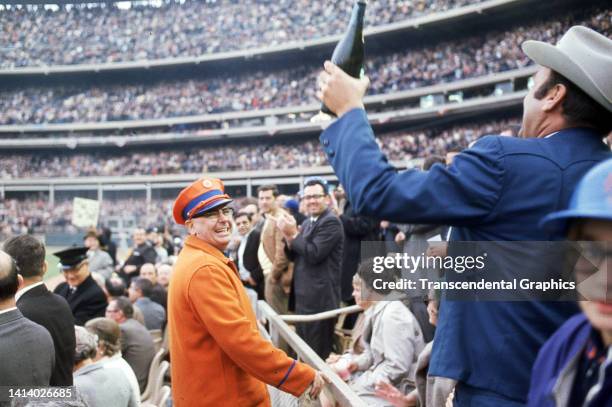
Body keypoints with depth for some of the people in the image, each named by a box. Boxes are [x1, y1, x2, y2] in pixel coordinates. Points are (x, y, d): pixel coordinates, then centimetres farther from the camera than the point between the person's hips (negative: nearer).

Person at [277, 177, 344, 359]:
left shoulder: (331, 222, -13)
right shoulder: (307, 222, 15)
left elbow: (314, 254, -21)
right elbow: (295, 256, 15)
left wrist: (294, 233, -13)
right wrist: (289, 237, -3)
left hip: (320, 298, -9)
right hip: (303, 296, 9)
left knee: (318, 351, -4)